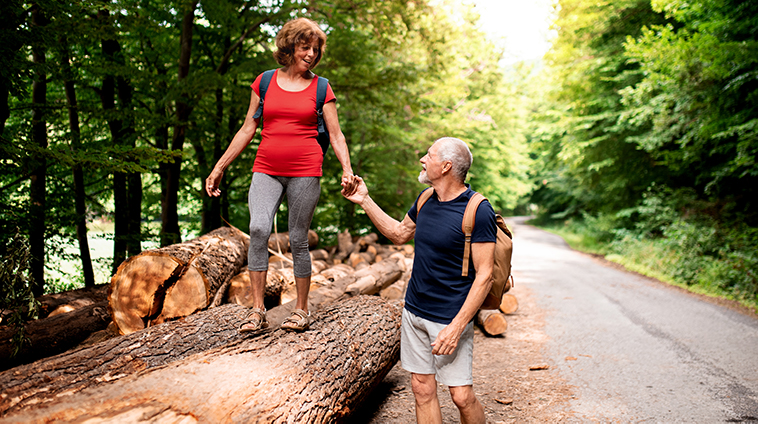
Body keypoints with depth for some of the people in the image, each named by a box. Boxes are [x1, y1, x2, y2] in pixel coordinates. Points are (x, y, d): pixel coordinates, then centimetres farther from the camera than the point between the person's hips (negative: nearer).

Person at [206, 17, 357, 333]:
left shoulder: (321, 88, 7)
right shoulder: (265, 82, 11)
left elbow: (336, 135, 6)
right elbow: (247, 130, 13)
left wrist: (347, 169, -11)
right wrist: (219, 167, 10)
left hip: (305, 172, -1)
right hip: (266, 170, 1)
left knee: (298, 240, 0)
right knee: (258, 229, -18)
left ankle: (301, 309, 16)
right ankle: (257, 310, -10)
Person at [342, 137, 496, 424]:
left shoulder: (479, 212, -17)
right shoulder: (426, 200, 5)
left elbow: (484, 276, -17)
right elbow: (399, 234, 22)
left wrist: (457, 327, -21)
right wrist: (365, 201, 16)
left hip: (450, 319, -6)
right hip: (414, 311, 7)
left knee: (462, 396, -2)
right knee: (422, 388, 11)